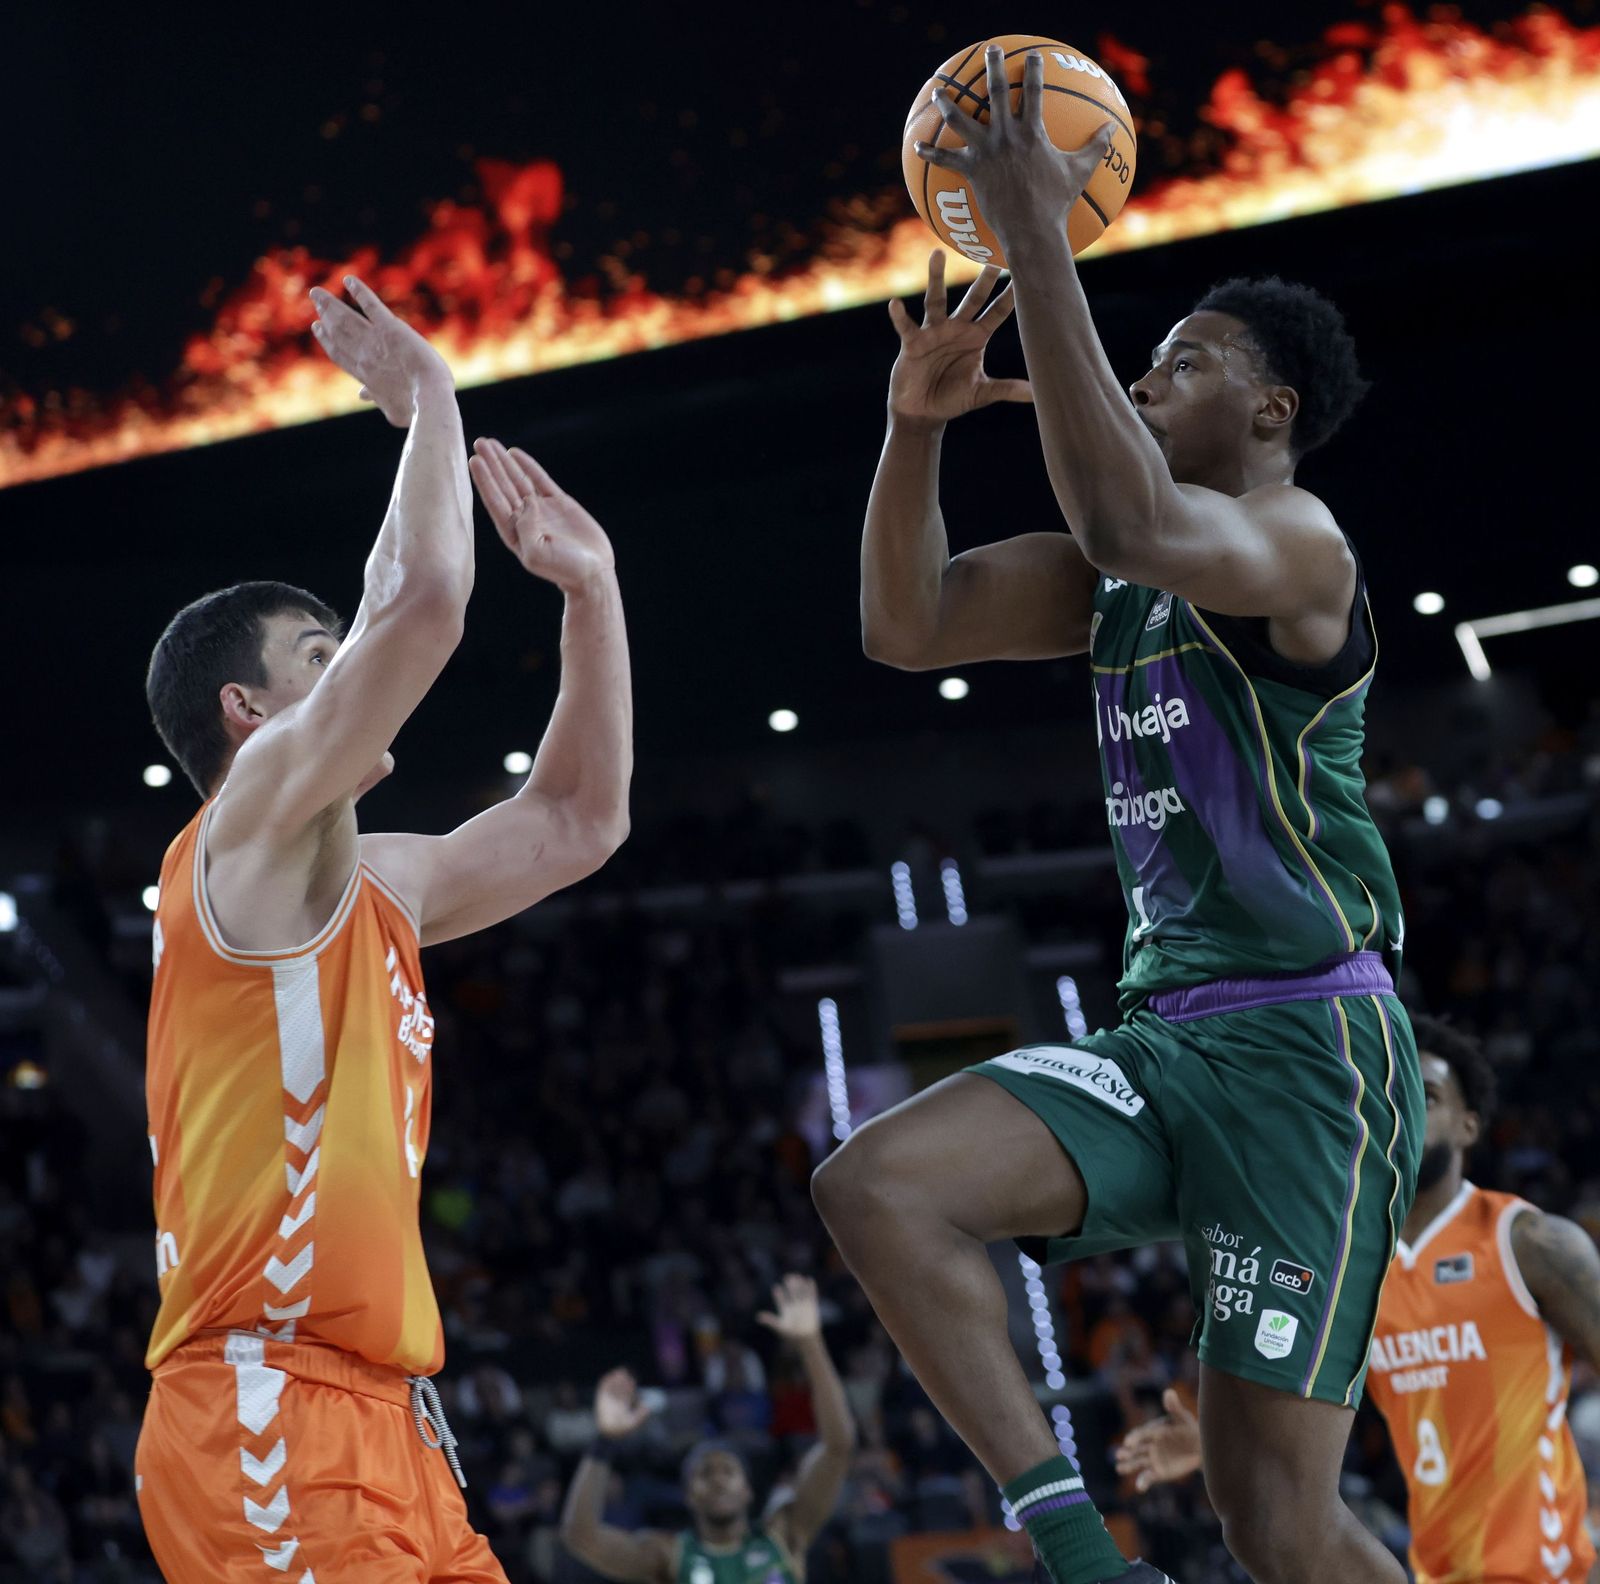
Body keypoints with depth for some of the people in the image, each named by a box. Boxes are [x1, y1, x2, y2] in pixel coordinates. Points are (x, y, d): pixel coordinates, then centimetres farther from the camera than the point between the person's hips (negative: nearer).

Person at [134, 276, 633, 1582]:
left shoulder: (373, 885, 23)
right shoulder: (251, 825, -3)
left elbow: (578, 822, 31)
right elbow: (421, 602, -15)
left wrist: (590, 587, 27)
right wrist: (426, 399, -1)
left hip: (379, 1418, 10)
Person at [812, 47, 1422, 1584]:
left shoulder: (1294, 543, -9)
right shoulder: (1116, 581, 17)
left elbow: (1129, 523, -30)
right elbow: (904, 626, 15)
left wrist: (1037, 243, -29)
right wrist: (917, 421, 1)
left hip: (1304, 1042, -8)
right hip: (1162, 1036, 8)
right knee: (872, 1184, -16)